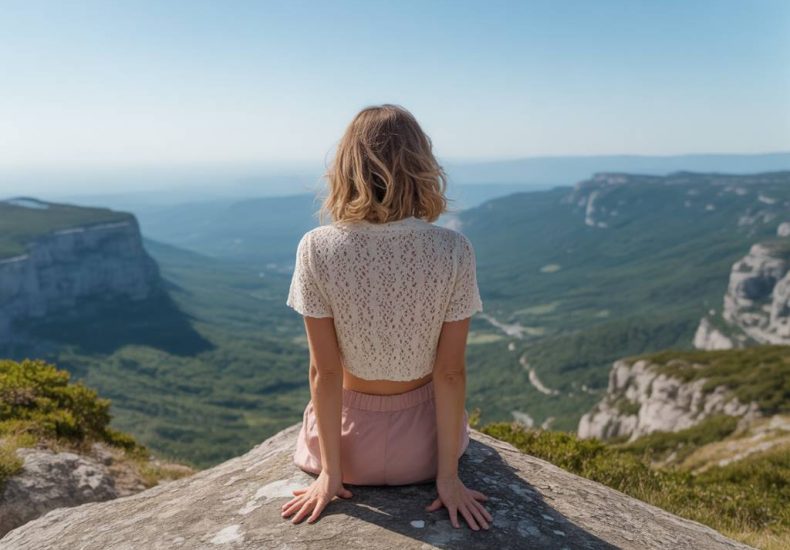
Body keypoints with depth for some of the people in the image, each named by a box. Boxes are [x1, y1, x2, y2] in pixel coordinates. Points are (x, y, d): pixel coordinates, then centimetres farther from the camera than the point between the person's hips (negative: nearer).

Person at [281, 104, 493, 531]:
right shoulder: (453, 251, -20)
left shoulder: (317, 249, -21)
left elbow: (324, 372, -16)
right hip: (422, 447, 1)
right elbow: (451, 372, -15)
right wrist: (447, 475, -5)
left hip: (349, 438, 0)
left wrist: (331, 472, -5)